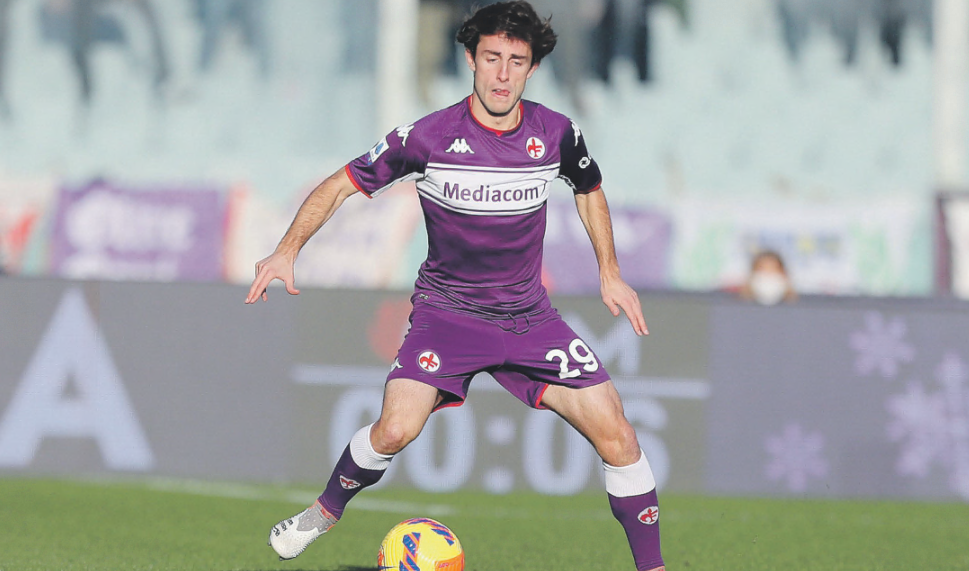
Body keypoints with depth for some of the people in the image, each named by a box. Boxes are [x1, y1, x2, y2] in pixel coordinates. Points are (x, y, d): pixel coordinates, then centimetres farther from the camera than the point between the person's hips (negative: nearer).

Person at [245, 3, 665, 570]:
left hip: (530, 315, 3)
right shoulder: (430, 136, -15)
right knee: (396, 430, -23)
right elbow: (341, 185, -5)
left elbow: (589, 190, 17)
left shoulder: (557, 134, -6)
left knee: (616, 433, -10)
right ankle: (325, 512, 7)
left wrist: (610, 273, 14)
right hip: (446, 307, -2)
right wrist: (288, 250, -18)